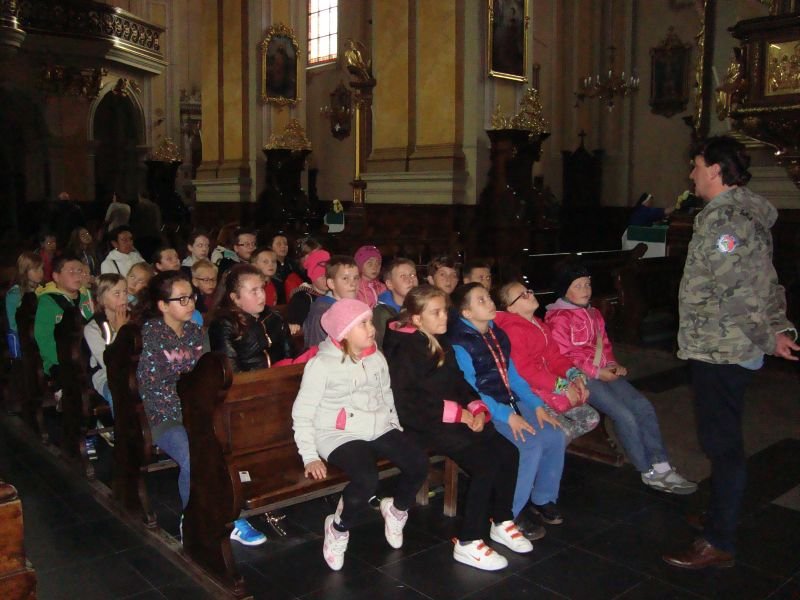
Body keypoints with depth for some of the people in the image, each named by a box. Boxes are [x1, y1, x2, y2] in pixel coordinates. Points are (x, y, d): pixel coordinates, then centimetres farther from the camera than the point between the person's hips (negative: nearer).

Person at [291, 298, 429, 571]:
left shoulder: (376, 358, 11)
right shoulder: (322, 364, -6)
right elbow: (302, 415, -4)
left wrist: (396, 429, 13)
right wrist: (310, 457, -10)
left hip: (380, 429, 6)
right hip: (340, 435, -6)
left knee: (418, 463, -18)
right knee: (366, 480, -32)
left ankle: (397, 509, 14)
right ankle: (338, 528, -1)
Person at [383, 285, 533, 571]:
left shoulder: (441, 343, 17)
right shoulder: (404, 349, -11)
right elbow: (408, 403, -18)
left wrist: (477, 408, -1)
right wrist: (456, 412, -17)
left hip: (457, 417, 8)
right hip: (425, 426, -8)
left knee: (508, 452, -9)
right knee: (486, 462, -22)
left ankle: (501, 522, 11)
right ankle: (468, 543, -11)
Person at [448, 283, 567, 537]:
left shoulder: (497, 334, 12)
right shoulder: (459, 342, -12)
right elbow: (469, 391, -17)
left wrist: (536, 405, 5)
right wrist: (507, 416, -23)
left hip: (512, 402, 8)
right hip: (485, 411, -8)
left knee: (556, 436, -7)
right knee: (531, 445, -25)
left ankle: (542, 498, 14)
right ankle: (511, 514, -8)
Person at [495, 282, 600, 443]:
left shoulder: (540, 325, 15)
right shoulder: (513, 329, -15)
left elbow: (555, 356, 10)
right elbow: (525, 370, -22)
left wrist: (576, 376, -8)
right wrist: (563, 386, -21)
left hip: (550, 385, 9)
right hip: (529, 391, -9)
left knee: (591, 418, 4)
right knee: (564, 431, -21)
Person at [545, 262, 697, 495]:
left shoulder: (594, 313, 17)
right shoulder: (558, 318, -9)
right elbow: (562, 358, -14)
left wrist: (612, 365, 4)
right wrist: (596, 372, -16)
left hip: (604, 373, 8)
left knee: (644, 406, -9)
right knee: (624, 415, -19)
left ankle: (661, 466, -6)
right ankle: (650, 473, -6)